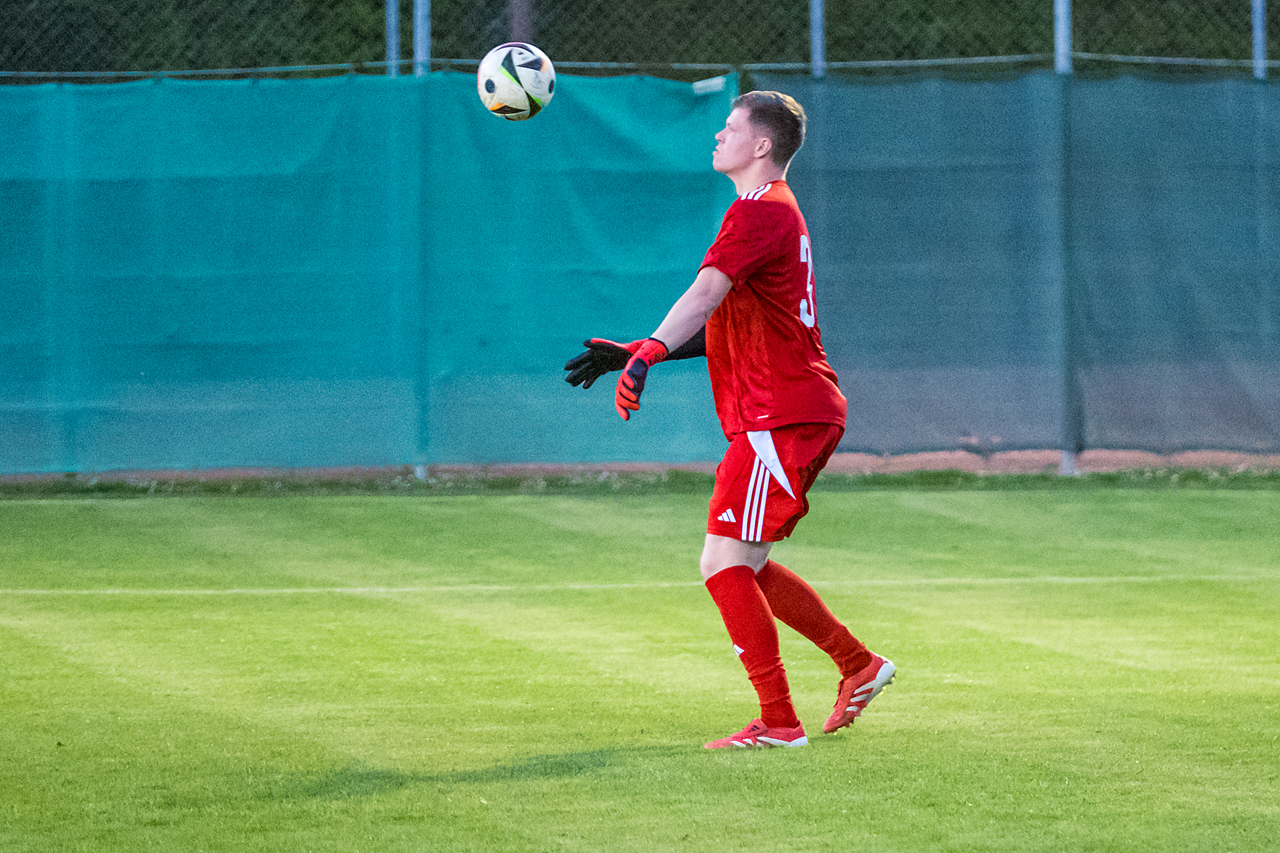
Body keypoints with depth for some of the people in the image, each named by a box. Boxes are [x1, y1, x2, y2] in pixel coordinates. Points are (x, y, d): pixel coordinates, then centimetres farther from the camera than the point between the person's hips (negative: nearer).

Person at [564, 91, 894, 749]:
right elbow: (723, 324, 25)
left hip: (781, 417, -10)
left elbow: (706, 292, -28)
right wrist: (632, 354, 18)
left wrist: (649, 353, -42)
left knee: (724, 564, -11)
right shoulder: (770, 212, 23)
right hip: (797, 415, 10)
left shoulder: (760, 211, -11)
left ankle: (778, 722, -10)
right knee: (744, 566, 16)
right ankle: (858, 665, 21)